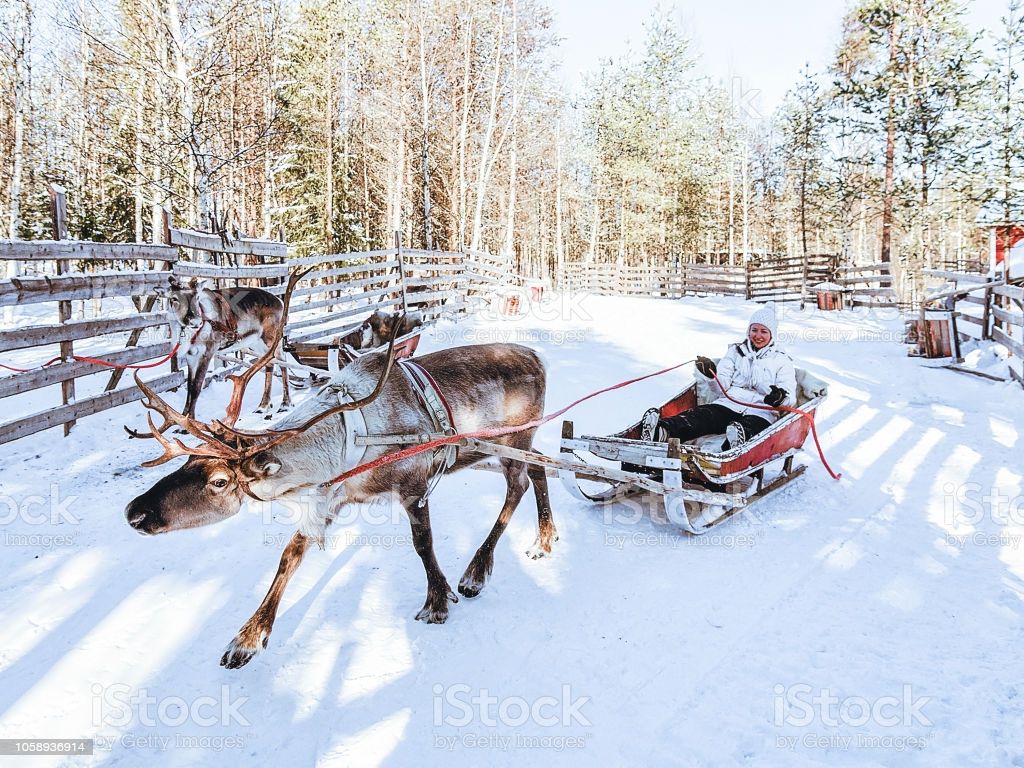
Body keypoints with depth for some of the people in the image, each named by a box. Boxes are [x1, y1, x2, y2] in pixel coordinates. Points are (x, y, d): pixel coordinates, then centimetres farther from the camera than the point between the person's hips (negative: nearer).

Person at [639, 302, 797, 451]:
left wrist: (781, 398, -19)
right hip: (729, 404, 1)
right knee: (701, 416, -31)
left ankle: (739, 436, -74)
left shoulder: (782, 361, 18)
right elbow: (722, 386, 12)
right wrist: (712, 376, -11)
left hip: (761, 413, -1)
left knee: (748, 428, -38)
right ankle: (662, 430, -58)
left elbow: (790, 399, 6)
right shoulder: (736, 351, 24)